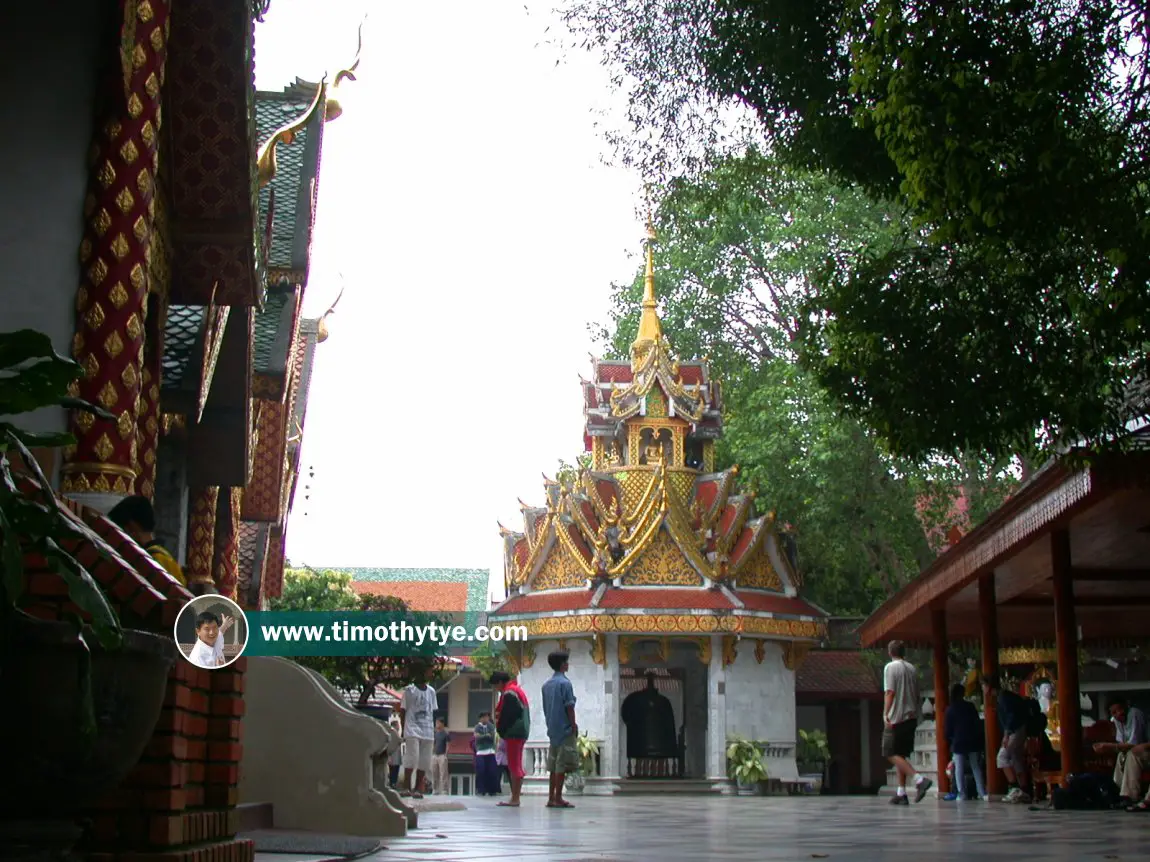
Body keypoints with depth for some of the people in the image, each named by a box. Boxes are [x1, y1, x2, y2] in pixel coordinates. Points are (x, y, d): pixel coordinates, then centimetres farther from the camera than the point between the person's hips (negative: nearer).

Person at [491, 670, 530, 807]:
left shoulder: (508, 694, -14)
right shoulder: (517, 690, 19)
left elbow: (507, 715, -20)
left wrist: (501, 731, -6)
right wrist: (502, 730, 14)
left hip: (513, 733, -11)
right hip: (520, 733, 11)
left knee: (514, 766, -9)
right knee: (515, 766, 12)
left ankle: (515, 799, -8)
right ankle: (515, 798, 14)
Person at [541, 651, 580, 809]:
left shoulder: (546, 685, 13)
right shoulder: (565, 683, -11)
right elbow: (569, 707, -14)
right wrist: (574, 726, -10)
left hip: (552, 729, 8)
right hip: (565, 729, -8)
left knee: (554, 764, 10)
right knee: (562, 764, -6)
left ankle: (552, 798, 10)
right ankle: (558, 798, -7)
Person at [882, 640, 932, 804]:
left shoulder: (891, 667, -6)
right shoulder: (912, 668, 13)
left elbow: (890, 692, -15)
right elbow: (917, 695, 17)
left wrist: (886, 714, -17)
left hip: (896, 717, -7)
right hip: (911, 717, 7)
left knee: (891, 754, -6)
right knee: (901, 755, 12)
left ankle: (919, 779, -22)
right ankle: (901, 793, 8)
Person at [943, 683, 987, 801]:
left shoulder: (950, 709, -2)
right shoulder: (970, 706, 2)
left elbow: (948, 728, -2)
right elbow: (977, 723, 6)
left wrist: (949, 739, 14)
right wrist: (980, 740, 13)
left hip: (958, 743, -2)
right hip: (973, 742, 2)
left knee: (959, 769, 2)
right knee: (976, 767, 8)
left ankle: (961, 793, -4)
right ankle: (982, 793, 4)